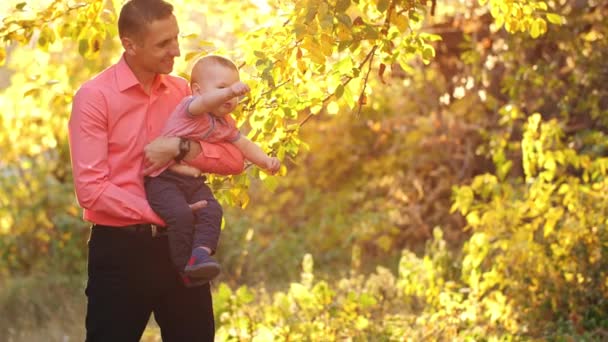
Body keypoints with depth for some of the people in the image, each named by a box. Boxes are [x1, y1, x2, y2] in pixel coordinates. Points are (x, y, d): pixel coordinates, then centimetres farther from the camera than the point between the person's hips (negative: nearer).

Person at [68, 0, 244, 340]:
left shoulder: (183, 92, 7)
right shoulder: (94, 96, -9)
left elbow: (235, 158, 2)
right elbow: (91, 188, -15)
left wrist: (181, 147, -15)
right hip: (121, 248, -4)